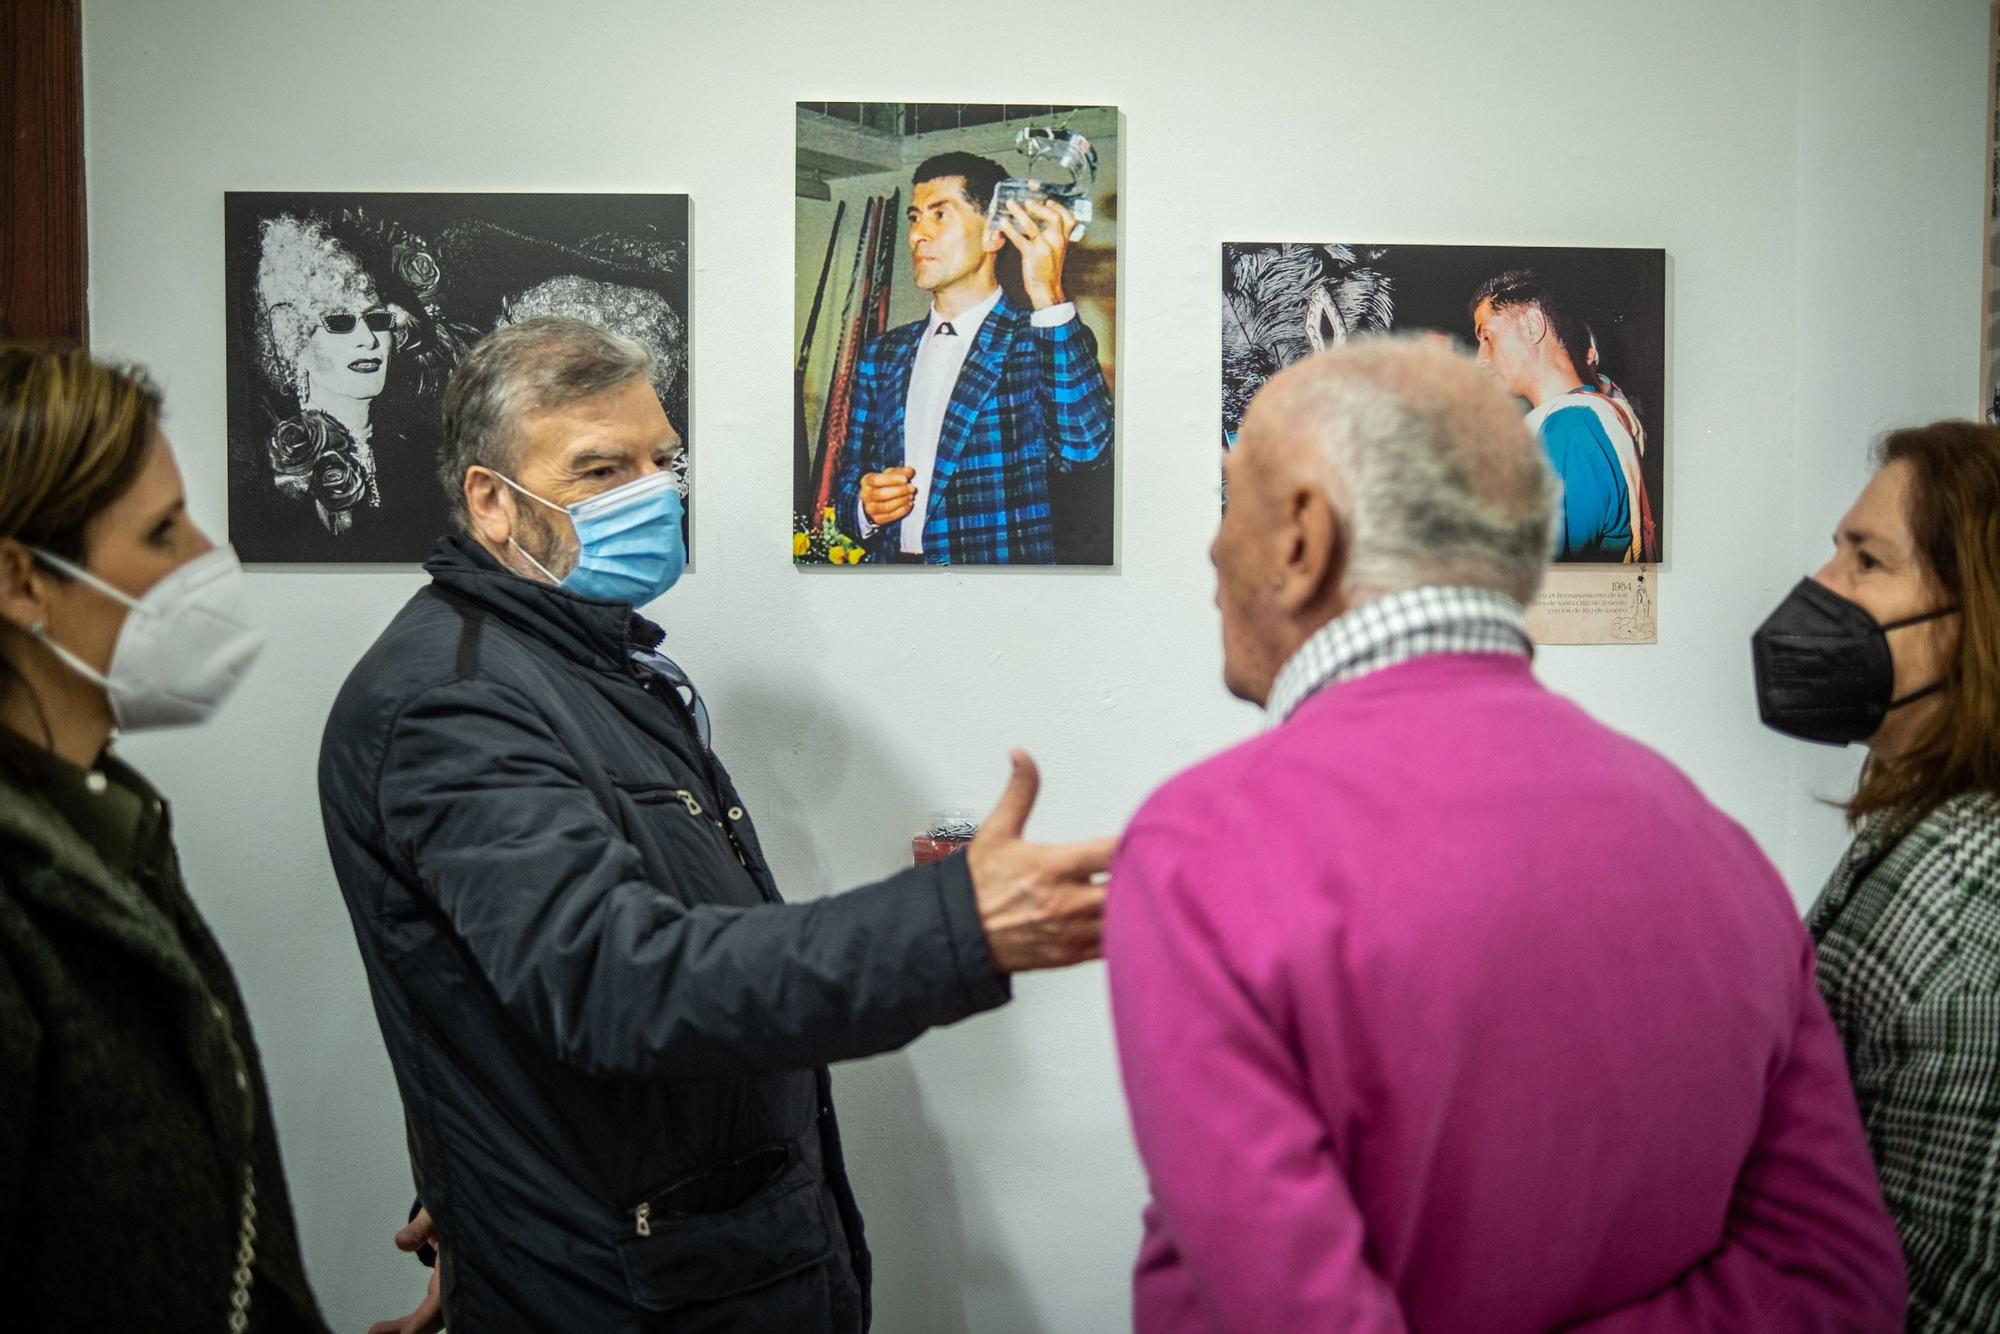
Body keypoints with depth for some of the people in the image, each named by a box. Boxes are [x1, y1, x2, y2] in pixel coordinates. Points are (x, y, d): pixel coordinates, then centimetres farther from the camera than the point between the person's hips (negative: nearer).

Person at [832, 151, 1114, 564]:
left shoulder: (1042, 341, -1)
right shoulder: (882, 355, 14)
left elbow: (1084, 449, -18)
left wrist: (1049, 298, -22)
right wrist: (865, 508, -3)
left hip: (1002, 566, -4)